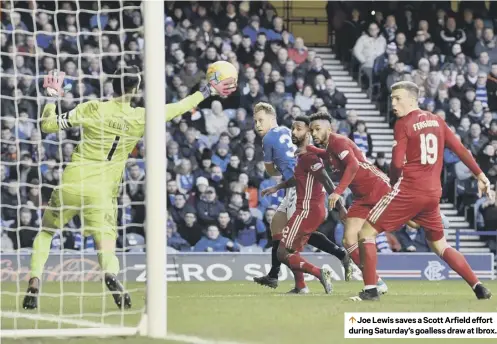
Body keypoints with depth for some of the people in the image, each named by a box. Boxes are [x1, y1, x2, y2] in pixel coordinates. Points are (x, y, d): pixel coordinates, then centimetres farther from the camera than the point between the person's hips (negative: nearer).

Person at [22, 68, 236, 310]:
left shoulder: (92, 109, -6)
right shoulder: (141, 118, -2)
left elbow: (47, 125, 0)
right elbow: (180, 108, 12)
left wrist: (52, 96, 13)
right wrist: (209, 91, 24)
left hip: (71, 184, 0)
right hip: (102, 194, 0)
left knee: (46, 231, 21)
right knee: (106, 247, -1)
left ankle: (34, 283, 6)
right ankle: (111, 274, -37)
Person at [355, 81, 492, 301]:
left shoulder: (404, 124, -7)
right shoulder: (437, 121, 11)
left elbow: (397, 162, -13)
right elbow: (460, 149, 10)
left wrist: (393, 183, 5)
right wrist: (480, 175, 15)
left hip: (408, 191, -7)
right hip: (433, 193, 7)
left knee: (366, 233, 2)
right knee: (439, 246, 21)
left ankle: (370, 290, -8)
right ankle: (478, 287, 12)